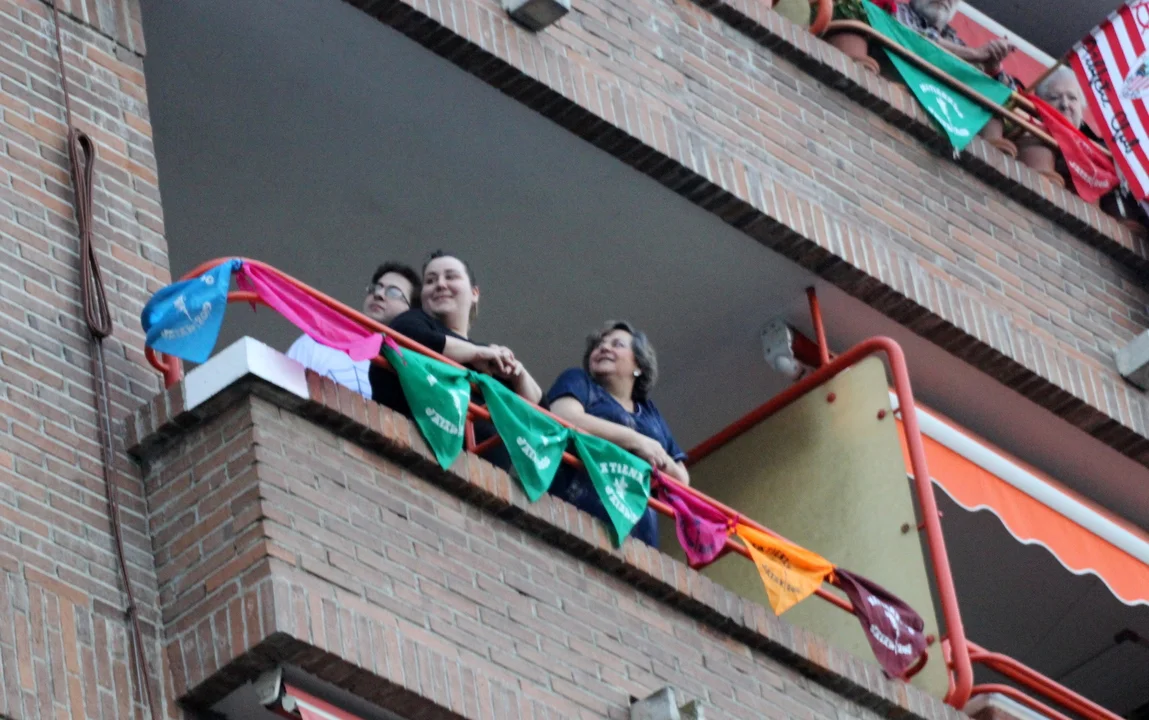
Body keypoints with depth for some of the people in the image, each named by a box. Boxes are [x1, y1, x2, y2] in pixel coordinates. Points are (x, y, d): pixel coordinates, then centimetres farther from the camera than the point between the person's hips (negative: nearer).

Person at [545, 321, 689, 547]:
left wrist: (662, 460, 3)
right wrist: (635, 441, -6)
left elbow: (681, 480, 26)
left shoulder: (649, 412, 29)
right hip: (575, 513, -4)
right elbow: (567, 420, -6)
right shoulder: (578, 382, 17)